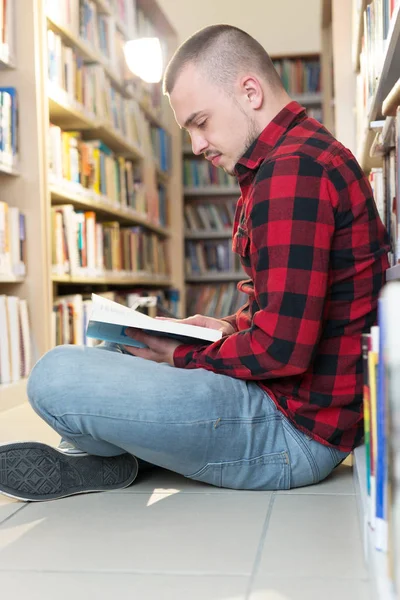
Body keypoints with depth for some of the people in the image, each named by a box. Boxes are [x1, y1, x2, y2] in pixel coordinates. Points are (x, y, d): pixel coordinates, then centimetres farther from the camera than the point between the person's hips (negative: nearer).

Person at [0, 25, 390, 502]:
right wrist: (231, 327, 9)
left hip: (296, 428, -11)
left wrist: (184, 358, -11)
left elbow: (283, 348, -27)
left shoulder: (291, 170, -21)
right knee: (112, 350, 27)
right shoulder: (309, 153, 15)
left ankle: (114, 458, 5)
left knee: (54, 377, -23)